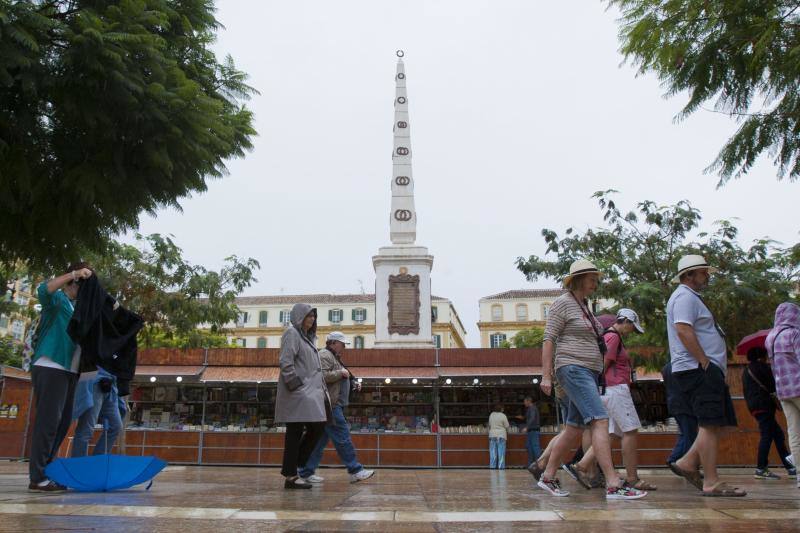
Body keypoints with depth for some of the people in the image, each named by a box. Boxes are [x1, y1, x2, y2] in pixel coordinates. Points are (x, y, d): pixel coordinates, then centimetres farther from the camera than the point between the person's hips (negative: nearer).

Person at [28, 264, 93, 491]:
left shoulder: (80, 308, 20)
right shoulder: (57, 299, 1)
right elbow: (42, 290, -21)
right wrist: (74, 274, -23)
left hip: (69, 371, 8)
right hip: (50, 368, -8)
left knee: (63, 423, 8)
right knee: (48, 420, -9)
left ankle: (45, 472, 15)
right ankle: (37, 478, -6)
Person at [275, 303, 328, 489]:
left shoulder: (308, 337, 22)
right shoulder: (292, 334, -5)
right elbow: (285, 362, -15)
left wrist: (322, 390, 16)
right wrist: (295, 386, -20)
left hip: (310, 392, 9)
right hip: (297, 393, -9)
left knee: (317, 429, 6)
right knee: (295, 432, -5)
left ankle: (290, 469, 14)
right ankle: (290, 476, 2)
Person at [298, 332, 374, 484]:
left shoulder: (334, 357, 25)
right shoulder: (324, 355, -9)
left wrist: (353, 386, 19)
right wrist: (341, 373, -15)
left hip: (334, 405, 11)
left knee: (321, 439, 10)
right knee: (342, 437, -7)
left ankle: (306, 472, 13)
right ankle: (355, 471, -3)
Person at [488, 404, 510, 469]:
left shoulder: (491, 415, 5)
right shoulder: (503, 416, -8)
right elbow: (507, 426, -2)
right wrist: (507, 432, 19)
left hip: (492, 435, 4)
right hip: (501, 435, -4)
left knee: (493, 452, 6)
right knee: (501, 452, 1)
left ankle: (492, 467, 6)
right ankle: (501, 468, 0)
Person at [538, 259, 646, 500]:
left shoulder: (584, 305, 20)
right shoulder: (563, 303, -6)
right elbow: (549, 339, -11)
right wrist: (546, 375, -17)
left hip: (589, 372, 9)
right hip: (573, 369, -9)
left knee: (574, 429, 9)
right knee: (600, 421, -19)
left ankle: (548, 477, 18)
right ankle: (613, 485, -22)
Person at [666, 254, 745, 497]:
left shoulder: (691, 298, 26)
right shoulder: (685, 297, -8)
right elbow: (683, 330, -22)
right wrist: (705, 363, -20)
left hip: (706, 370, 11)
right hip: (697, 369, -11)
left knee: (718, 423, 10)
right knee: (711, 425, -11)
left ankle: (688, 464, 11)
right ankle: (711, 482, -7)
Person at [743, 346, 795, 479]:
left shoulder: (746, 371, 21)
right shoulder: (761, 366, -4)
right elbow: (772, 384, -6)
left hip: (753, 407, 9)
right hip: (764, 405, -9)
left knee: (778, 434, 11)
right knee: (767, 435, -10)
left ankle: (790, 467, 10)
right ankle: (761, 469, -12)